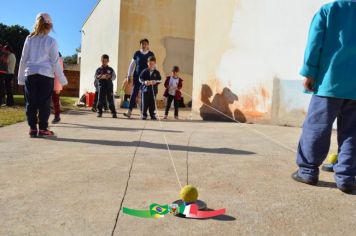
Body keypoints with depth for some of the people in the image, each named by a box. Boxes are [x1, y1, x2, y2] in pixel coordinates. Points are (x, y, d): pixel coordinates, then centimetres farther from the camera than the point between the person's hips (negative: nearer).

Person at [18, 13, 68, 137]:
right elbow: (55, 62, -2)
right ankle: (43, 129, 2)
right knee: (44, 103, 1)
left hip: (30, 75, 3)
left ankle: (32, 128, 7)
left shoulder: (29, 39, 8)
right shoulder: (51, 41, -1)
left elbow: (23, 59, 9)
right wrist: (62, 79, 3)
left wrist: (21, 77, 15)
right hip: (46, 75, -3)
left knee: (31, 103, 6)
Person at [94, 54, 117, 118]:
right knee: (101, 100, 1)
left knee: (111, 100, 0)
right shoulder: (99, 69, 8)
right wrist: (101, 76, -20)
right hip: (102, 86, 1)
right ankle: (99, 112, 10)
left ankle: (114, 113, 4)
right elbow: (96, 76, -1)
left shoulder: (110, 69, 7)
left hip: (109, 86, 0)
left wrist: (110, 77, -19)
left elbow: (114, 77, 1)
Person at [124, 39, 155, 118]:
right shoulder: (137, 53, 3)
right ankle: (129, 112, -7)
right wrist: (129, 74, 4)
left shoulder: (151, 54, 3)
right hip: (137, 76, 0)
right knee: (134, 93, -6)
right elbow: (132, 64, 8)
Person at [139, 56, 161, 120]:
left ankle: (152, 115, 14)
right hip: (145, 89, -1)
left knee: (152, 103, 4)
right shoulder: (144, 71, 1)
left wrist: (156, 81, -18)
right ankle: (144, 115, 11)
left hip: (153, 90, 1)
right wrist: (144, 82, -19)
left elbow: (159, 80, 3)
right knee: (145, 103, 1)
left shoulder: (157, 72, 5)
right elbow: (140, 78, -1)